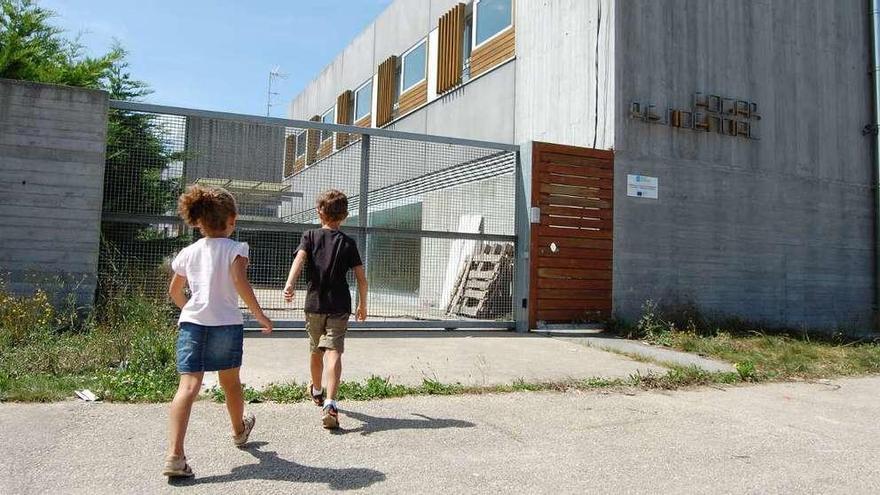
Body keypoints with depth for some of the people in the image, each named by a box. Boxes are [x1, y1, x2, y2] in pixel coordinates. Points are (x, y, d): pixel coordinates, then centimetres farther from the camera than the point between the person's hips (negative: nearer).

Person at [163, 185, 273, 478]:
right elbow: (240, 282, -18)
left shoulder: (188, 252, 12)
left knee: (188, 386, -8)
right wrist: (259, 315, -11)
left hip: (191, 322, 3)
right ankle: (239, 431, 42)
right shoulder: (235, 248, -3)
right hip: (226, 323, -2)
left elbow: (174, 292, 20)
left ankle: (175, 455, -21)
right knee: (230, 382, 18)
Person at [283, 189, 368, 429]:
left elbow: (300, 258, -16)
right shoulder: (348, 243, 4)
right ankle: (329, 403, -26)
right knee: (334, 352, -9)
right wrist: (362, 305, 14)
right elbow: (361, 278, 1)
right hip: (340, 306, -1)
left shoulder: (310, 236, 4)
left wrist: (290, 284, -30)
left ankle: (316, 390, 43)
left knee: (315, 350, 20)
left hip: (314, 303, 2)